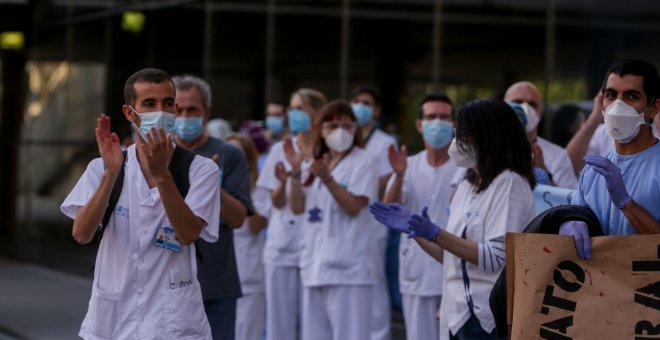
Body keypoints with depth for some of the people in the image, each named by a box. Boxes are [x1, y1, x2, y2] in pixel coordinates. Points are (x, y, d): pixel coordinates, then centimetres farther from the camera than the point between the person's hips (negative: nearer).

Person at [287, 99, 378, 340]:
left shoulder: (361, 162, -3)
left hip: (348, 268, -7)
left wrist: (326, 178, -23)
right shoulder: (315, 162, 15)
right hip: (315, 265, 7)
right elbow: (297, 207, 9)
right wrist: (295, 172, -5)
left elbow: (354, 206, -13)